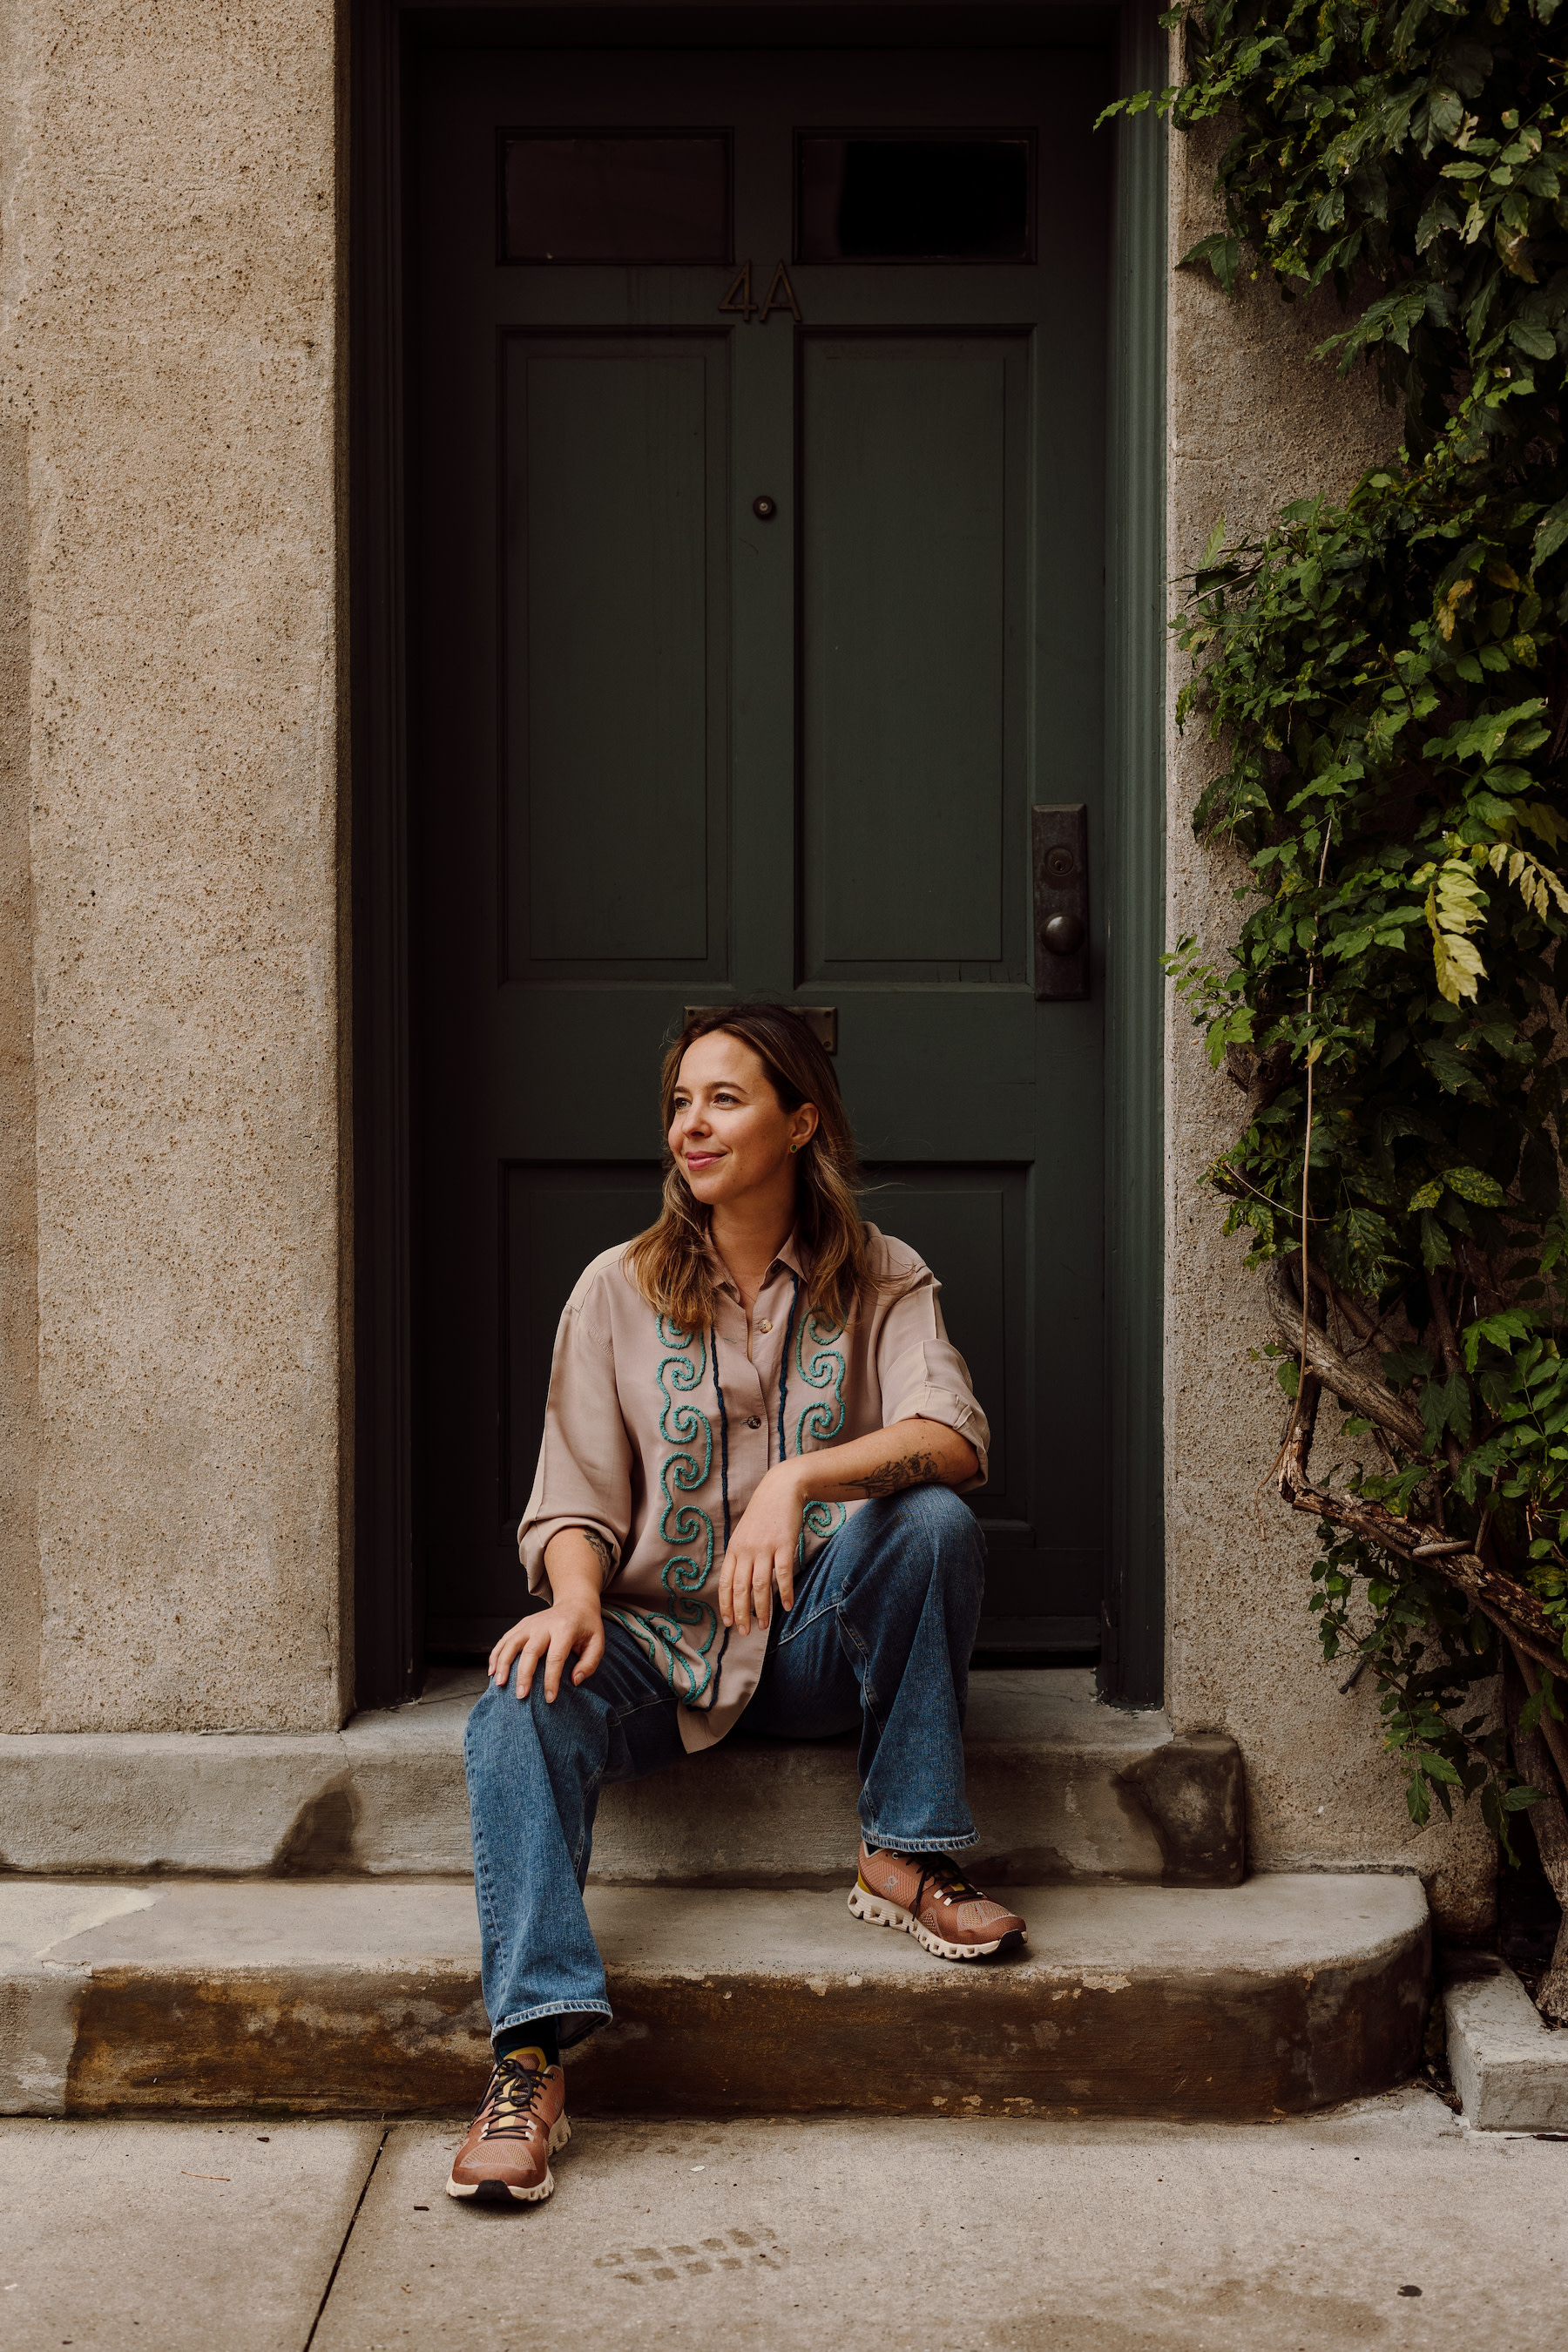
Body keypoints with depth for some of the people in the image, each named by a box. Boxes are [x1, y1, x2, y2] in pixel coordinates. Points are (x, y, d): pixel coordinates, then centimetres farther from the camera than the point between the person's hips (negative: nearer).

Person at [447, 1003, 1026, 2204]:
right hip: (659, 1641, 0)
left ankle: (906, 1854, -17)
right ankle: (530, 2065, -39)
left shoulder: (880, 1281, 3)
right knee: (522, 1707, -31)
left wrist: (798, 1480, -33)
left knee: (931, 1522, -30)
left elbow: (954, 1437, -16)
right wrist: (575, 1596, -23)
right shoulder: (620, 1290, 4)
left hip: (817, 1637, 0)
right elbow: (577, 1497, 0)